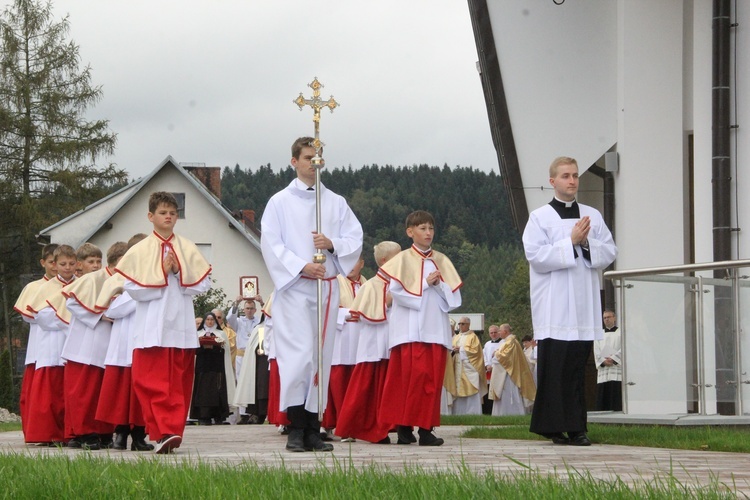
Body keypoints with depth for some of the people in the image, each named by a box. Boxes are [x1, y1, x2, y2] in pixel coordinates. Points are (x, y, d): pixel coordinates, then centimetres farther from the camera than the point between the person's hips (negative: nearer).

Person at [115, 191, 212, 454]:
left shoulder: (187, 248, 9)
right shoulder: (139, 251, 5)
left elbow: (202, 284, 5)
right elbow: (133, 288, -3)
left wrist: (180, 272, -9)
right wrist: (161, 274, -9)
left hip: (181, 326, 2)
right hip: (151, 326, -2)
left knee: (179, 382, 1)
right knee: (152, 382, -11)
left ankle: (171, 432, 5)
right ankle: (163, 432, -15)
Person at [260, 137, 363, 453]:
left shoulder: (336, 203, 15)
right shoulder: (280, 202, 5)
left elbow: (355, 240, 9)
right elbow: (271, 245, -3)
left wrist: (333, 244, -11)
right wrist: (301, 266, -15)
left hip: (327, 287, 4)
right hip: (293, 287, -4)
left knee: (321, 357, 4)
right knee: (298, 355, -13)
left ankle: (313, 430, 8)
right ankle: (296, 429, -10)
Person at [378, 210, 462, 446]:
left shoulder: (441, 261, 14)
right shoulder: (403, 259, 5)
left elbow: (454, 297, 9)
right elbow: (397, 291, -6)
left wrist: (439, 284, -8)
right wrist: (425, 284, -7)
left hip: (436, 327, 4)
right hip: (410, 327, -4)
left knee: (433, 378, -1)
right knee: (414, 375, -11)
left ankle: (426, 428, 1)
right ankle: (404, 426, -7)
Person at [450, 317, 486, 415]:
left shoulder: (472, 337, 2)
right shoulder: (456, 337, 19)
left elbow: (475, 351, -8)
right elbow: (451, 352, 18)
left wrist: (461, 349, -9)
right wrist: (453, 351, -6)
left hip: (469, 368, -5)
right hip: (458, 368, 6)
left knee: (470, 391, -10)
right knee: (458, 391, 0)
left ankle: (472, 413, -11)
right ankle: (459, 412, 0)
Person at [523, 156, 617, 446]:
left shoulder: (593, 216, 14)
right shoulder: (540, 218, 2)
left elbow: (610, 253, 10)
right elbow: (536, 256, -9)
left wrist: (588, 243, -8)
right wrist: (571, 242, -12)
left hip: (585, 306, 3)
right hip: (554, 310, -3)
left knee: (577, 367, 2)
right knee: (555, 367, -5)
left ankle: (575, 428, 5)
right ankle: (555, 427, -1)